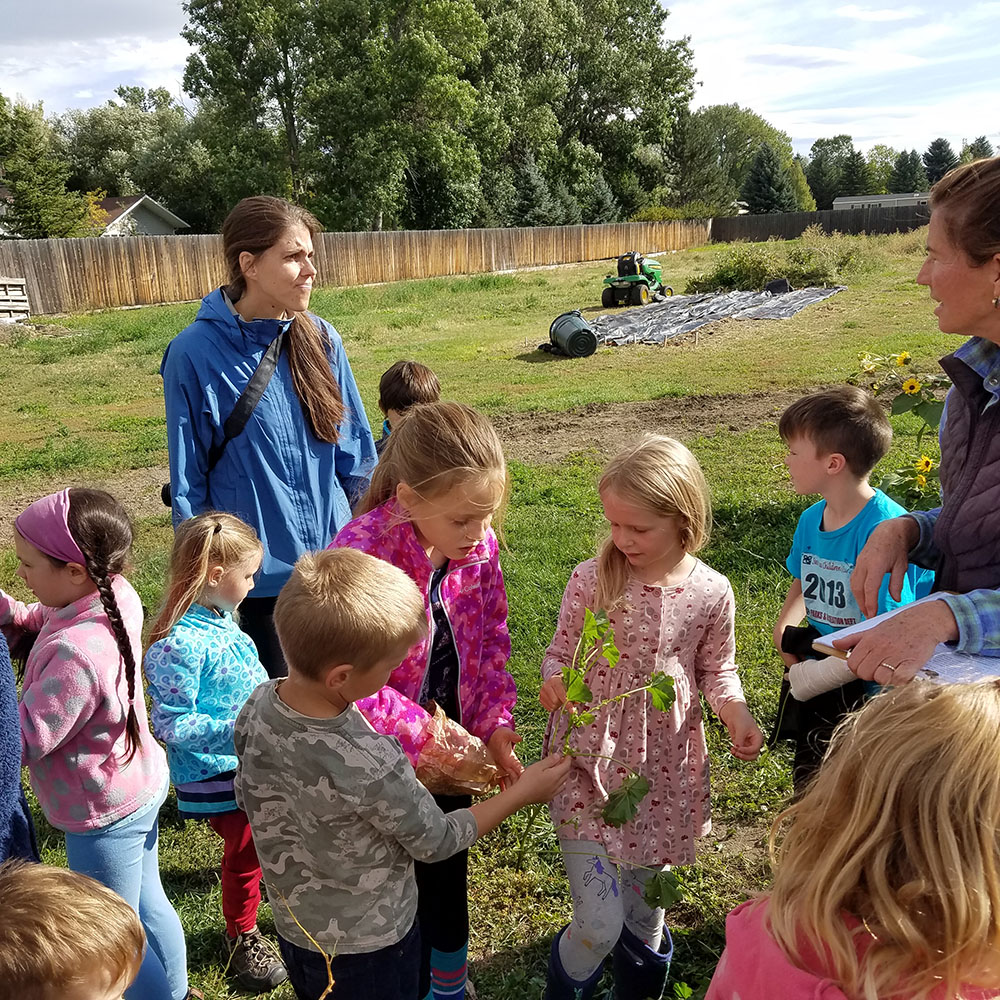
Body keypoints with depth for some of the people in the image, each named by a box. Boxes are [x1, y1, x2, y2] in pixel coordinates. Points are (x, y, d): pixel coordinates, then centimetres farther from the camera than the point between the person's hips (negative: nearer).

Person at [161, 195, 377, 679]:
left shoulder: (321, 340, -2)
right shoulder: (195, 354, -12)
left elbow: (356, 456, 7)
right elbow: (188, 484, -5)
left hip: (334, 561, 3)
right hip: (257, 574, -3)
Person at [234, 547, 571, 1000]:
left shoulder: (257, 706, -20)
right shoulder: (371, 765, -39)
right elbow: (436, 841, -20)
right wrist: (522, 792, -10)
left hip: (294, 926, 6)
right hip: (369, 947, -5)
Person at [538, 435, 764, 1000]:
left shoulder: (711, 592, -8)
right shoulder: (591, 579, -12)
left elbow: (716, 670, 6)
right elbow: (561, 653, 0)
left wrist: (737, 715, -13)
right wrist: (554, 682, -22)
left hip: (666, 770, 2)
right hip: (593, 766, -2)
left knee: (644, 913, 21)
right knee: (599, 925, -3)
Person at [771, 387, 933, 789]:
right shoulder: (811, 520, -2)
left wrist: (815, 676, -22)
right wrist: (785, 626, -2)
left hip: (869, 685, -7)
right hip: (817, 677, 7)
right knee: (809, 786, 24)